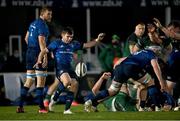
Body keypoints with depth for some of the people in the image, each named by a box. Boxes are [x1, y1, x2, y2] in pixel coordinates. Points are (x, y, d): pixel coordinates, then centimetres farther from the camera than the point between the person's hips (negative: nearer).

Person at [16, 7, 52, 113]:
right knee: (41, 80, -4)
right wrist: (45, 56, -25)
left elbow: (26, 38, 23)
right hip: (38, 54, -9)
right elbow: (41, 41, -22)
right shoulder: (42, 25, -12)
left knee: (29, 80, 11)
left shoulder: (33, 23, 16)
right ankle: (41, 107, -4)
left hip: (30, 52, 9)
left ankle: (20, 106, 7)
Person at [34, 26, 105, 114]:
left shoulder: (73, 44, 15)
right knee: (67, 81, -33)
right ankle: (54, 99, -12)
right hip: (60, 68, -6)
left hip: (69, 68, 6)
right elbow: (44, 51, 0)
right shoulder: (56, 43, 1)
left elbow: (86, 45, 19)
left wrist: (97, 40, 7)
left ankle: (67, 109, 4)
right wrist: (39, 61, -15)